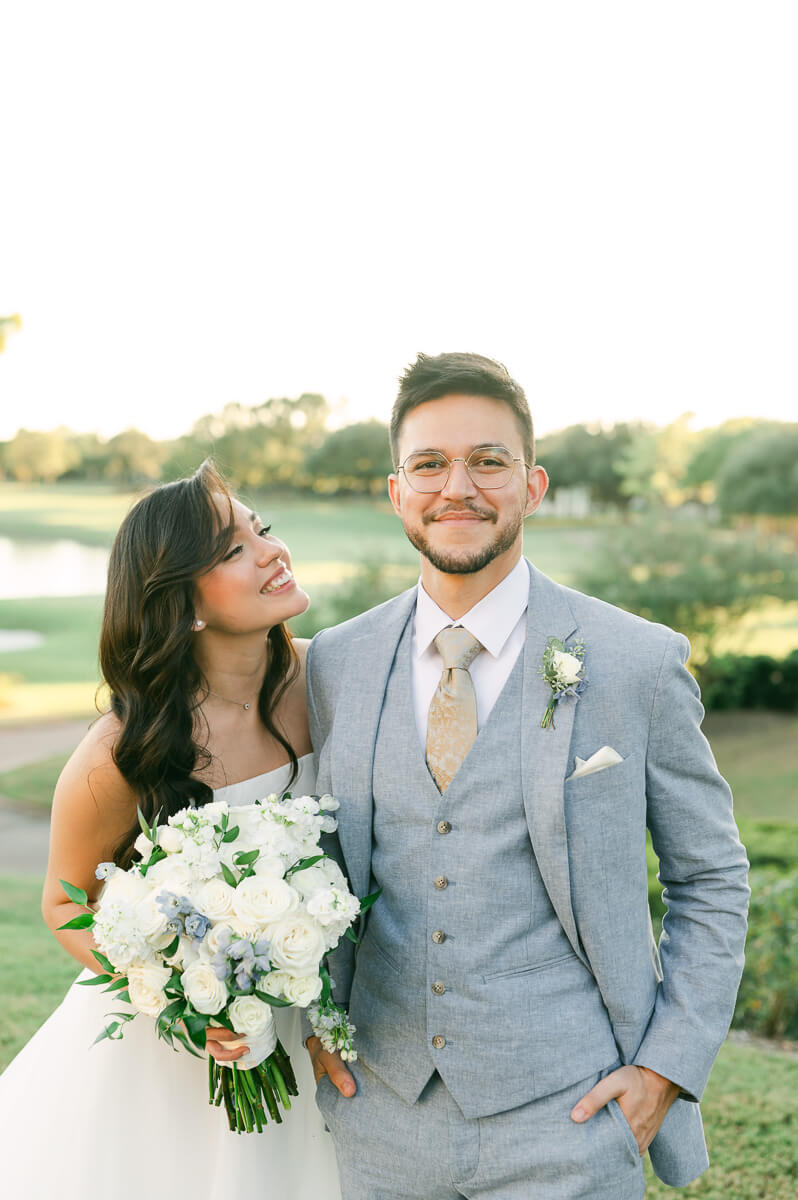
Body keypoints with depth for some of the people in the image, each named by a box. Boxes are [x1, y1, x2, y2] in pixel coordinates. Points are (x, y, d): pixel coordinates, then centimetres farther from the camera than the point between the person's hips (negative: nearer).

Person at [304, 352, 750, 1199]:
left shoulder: (639, 663, -8)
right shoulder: (333, 664, 1)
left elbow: (712, 882, 0)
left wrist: (667, 1068, -6)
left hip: (563, 1122, -2)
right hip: (380, 1113, 3)